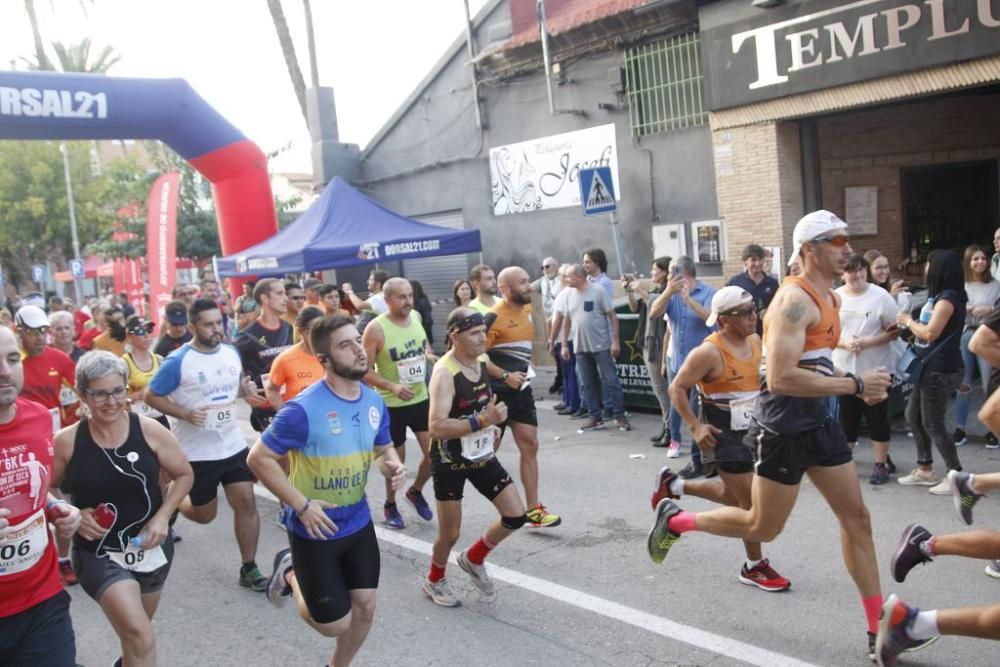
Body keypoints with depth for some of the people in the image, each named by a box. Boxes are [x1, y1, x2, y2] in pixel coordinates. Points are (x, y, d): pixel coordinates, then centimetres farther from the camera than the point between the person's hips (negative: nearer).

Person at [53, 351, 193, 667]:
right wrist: (75, 515, -17)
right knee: (141, 639, -21)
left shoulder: (149, 431, -10)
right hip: (98, 553, -3)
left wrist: (162, 517, -11)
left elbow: (184, 475, 1)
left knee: (134, 632, 26)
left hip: (151, 547, 3)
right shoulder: (67, 441, -12)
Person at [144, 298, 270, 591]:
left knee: (246, 502, -2)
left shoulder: (232, 353, 2)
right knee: (204, 515, 10)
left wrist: (246, 388, -5)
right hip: (197, 452, -4)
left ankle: (248, 568, 10)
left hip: (233, 445, 4)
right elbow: (150, 396, -10)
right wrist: (186, 414, -22)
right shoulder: (177, 361, -16)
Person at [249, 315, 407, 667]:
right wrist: (302, 505, -21)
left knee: (366, 608, 12)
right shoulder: (303, 409, -25)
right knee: (336, 623, 3)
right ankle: (291, 574, 31)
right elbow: (259, 458, -18)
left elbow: (384, 448, 13)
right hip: (315, 529, -5)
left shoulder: (374, 402, -4)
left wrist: (393, 466, -11)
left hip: (359, 522, 6)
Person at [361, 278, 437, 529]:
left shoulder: (416, 317, -1)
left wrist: (429, 355, 1)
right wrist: (392, 386, -28)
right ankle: (390, 506, 32)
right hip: (392, 405, -5)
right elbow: (365, 371, -16)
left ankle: (415, 492, 32)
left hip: (421, 399, 5)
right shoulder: (376, 328, -18)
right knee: (397, 459, 9)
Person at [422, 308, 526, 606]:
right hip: (450, 461, -7)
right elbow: (437, 427, -33)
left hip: (482, 455, 7)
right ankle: (434, 581, 35)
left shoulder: (483, 360, -1)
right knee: (450, 533, 6)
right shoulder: (444, 373, -24)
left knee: (516, 516, 3)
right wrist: (482, 421, -36)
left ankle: (473, 559, 27)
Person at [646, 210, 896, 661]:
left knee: (857, 518, 10)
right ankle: (675, 520, 25)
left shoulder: (830, 298, 12)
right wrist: (856, 385, -25)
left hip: (819, 421, 9)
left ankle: (877, 629, 20)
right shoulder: (795, 299, -20)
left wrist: (858, 386, 9)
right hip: (784, 427, -9)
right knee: (763, 528, 4)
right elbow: (780, 378, -30)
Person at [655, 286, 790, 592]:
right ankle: (755, 567, 16)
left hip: (750, 429, 8)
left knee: (733, 495, 20)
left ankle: (673, 484, 38)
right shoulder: (709, 352, -22)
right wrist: (695, 426, -21)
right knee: (751, 500, -3)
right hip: (723, 434, -8)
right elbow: (677, 388, -16)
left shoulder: (755, 341, 2)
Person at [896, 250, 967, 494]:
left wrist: (907, 321, -8)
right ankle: (925, 470, 26)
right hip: (930, 367, 10)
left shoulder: (948, 297, -17)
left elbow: (930, 332, -22)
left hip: (941, 370, -10)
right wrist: (910, 324, 3)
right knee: (913, 415, 16)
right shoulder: (940, 296, 13)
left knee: (933, 424, -3)